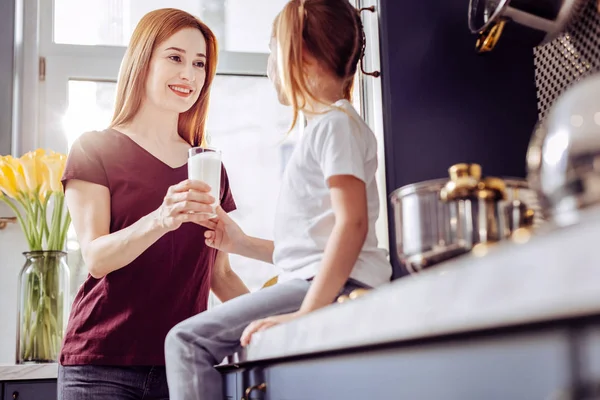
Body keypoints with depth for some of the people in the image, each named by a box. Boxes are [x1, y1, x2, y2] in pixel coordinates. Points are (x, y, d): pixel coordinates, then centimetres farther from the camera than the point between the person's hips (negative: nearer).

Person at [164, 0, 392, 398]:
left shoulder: (336, 122, -5)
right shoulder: (326, 127, 26)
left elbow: (352, 223, -19)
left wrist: (306, 311, -24)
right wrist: (243, 244, 22)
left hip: (338, 287, -10)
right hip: (321, 282, 10)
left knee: (189, 340, -17)